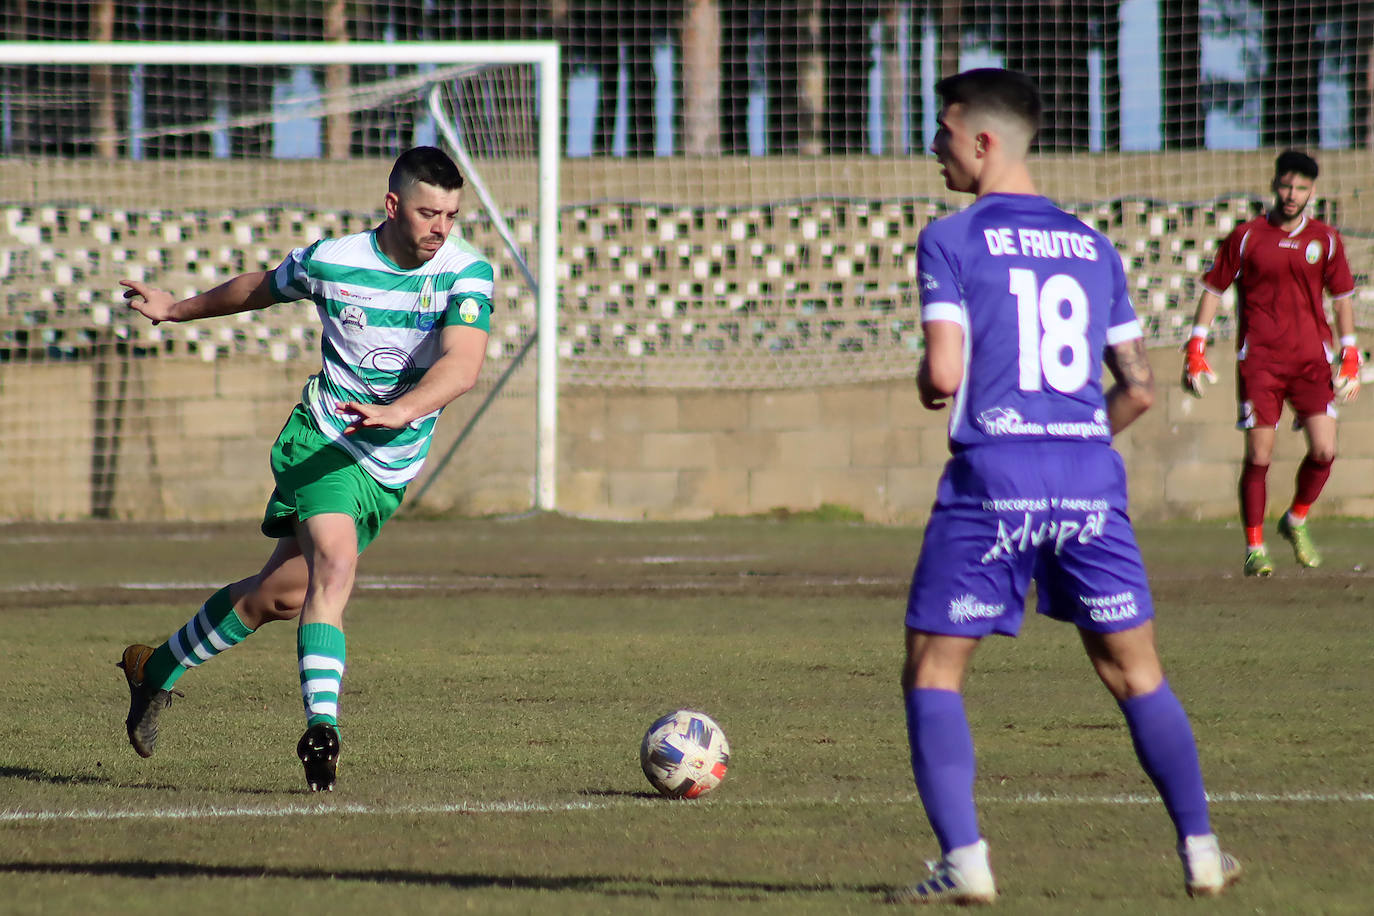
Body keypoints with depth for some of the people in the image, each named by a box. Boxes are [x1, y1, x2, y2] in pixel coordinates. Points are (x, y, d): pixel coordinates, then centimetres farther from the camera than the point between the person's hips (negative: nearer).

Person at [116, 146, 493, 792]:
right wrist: (177, 310, 27)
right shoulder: (329, 262, -9)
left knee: (283, 594, 11)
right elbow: (261, 289, 14)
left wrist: (399, 411, -45)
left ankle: (158, 668, 33)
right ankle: (322, 729, -34)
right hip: (322, 442, -3)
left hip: (391, 469, 3)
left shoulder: (468, 274, -12)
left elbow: (461, 368, -27)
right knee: (335, 565, -29)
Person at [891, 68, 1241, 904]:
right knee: (1137, 673, 14)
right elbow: (1138, 388, 13)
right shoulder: (1091, 246, 14)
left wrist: (927, 386, 10)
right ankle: (1201, 852, 11)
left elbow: (945, 373, -12)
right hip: (1090, 480, 4)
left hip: (991, 482, -4)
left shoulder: (952, 241, -3)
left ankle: (965, 862, -7)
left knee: (933, 674, 5)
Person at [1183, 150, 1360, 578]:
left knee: (1324, 450, -9)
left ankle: (1296, 521, 18)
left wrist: (1350, 359, 9)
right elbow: (1213, 290, 7)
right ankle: (1254, 547, 6)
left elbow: (1342, 299, 16)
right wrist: (1196, 351, 1)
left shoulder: (1325, 240, 7)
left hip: (1311, 360, 2)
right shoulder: (1246, 236, 2)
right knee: (1258, 456, -5)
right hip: (1259, 361, -2)